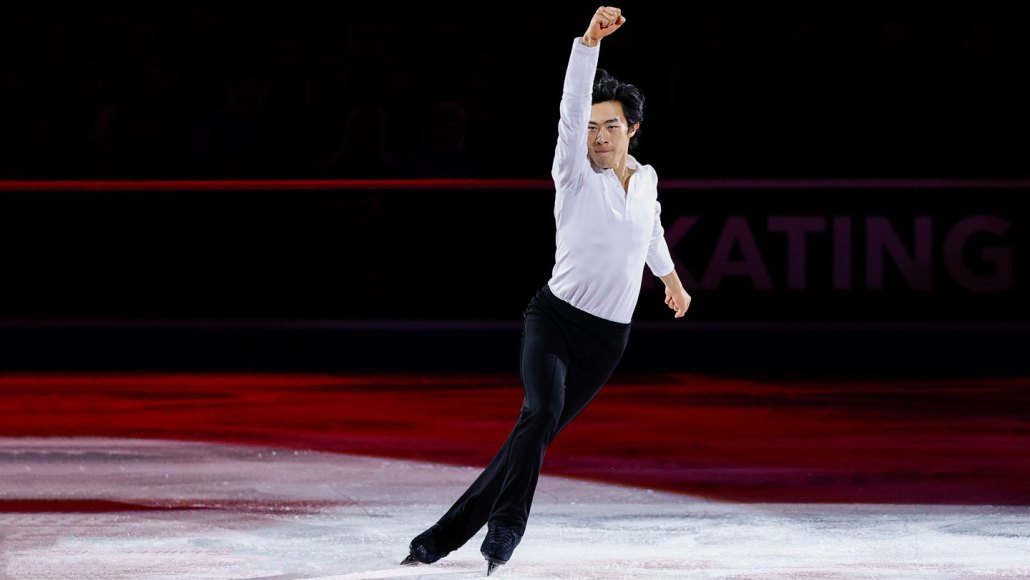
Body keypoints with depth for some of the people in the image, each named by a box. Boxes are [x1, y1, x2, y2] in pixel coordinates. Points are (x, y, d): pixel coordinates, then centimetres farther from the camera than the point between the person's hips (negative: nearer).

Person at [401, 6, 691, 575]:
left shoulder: (646, 180, 9)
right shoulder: (575, 175, -6)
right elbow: (571, 109, -22)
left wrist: (671, 277, 48)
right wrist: (588, 43, -34)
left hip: (608, 337, 4)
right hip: (554, 316, -4)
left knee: (537, 432, -1)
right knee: (543, 410, -28)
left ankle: (449, 533, 3)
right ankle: (505, 529, -23)